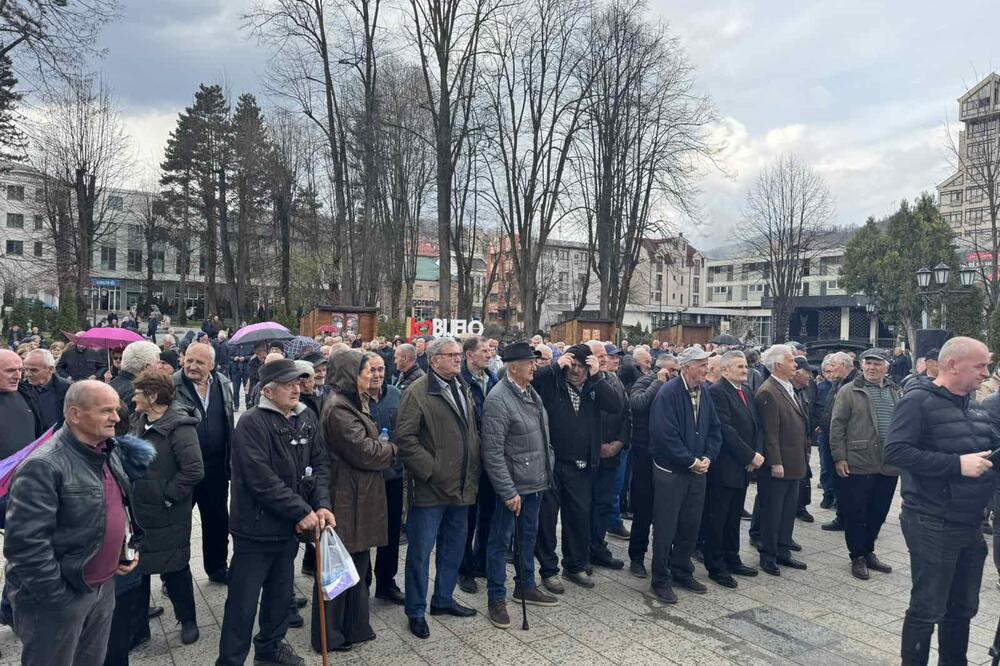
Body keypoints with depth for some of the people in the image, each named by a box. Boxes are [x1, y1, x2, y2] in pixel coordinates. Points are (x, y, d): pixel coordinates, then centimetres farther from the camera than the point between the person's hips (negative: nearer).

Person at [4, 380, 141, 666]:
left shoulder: (110, 451, 3)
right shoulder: (43, 466, -23)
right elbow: (25, 544, -25)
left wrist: (130, 547, 7)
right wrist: (58, 597, -20)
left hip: (104, 586, 7)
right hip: (57, 599, -7)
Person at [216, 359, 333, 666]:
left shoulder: (307, 418, 4)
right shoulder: (252, 423, -18)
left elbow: (319, 465, 4)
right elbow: (263, 480, -24)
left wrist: (323, 505, -12)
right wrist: (303, 512, -20)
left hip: (289, 526, 7)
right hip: (256, 528, -7)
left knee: (281, 594, 22)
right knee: (243, 603, 4)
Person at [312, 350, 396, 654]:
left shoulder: (353, 403, 13)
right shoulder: (338, 408, -20)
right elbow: (364, 452, -21)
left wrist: (381, 446, 1)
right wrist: (392, 449, -4)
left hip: (358, 496, 10)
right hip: (347, 499, -10)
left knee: (357, 562, 18)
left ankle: (354, 627, 32)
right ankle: (329, 636, 19)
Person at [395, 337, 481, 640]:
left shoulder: (463, 390, 12)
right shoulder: (417, 392, -12)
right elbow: (405, 438, -17)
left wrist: (473, 472, 10)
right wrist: (430, 469, -18)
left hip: (461, 487, 7)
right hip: (431, 487, -7)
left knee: (454, 548, 18)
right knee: (421, 551, 4)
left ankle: (443, 599, 36)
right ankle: (416, 611, 19)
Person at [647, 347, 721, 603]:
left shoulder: (705, 393, 4)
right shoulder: (668, 393, -18)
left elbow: (715, 429, 10)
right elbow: (666, 436, -23)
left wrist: (707, 458, -4)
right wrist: (691, 462, -16)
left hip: (698, 470, 7)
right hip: (670, 471, -7)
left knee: (691, 525, 15)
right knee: (665, 527, 3)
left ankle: (682, 572, 32)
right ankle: (660, 580, 16)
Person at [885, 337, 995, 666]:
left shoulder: (975, 406, 12)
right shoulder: (919, 401, -13)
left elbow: (987, 451, 25)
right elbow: (895, 451, -23)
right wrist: (957, 464, -25)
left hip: (971, 525, 8)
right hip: (933, 525, -8)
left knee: (963, 608, 18)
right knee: (927, 610, 3)